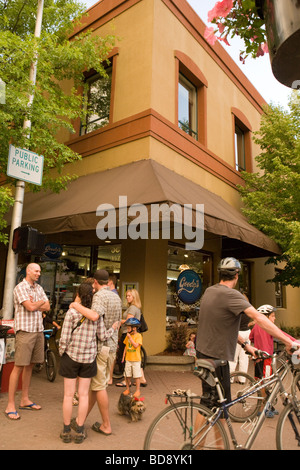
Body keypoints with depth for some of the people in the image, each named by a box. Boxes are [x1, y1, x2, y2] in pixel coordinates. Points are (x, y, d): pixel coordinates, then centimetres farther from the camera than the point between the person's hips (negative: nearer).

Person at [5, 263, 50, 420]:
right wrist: (40, 302, 0)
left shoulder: (39, 288, 13)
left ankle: (25, 399, 23)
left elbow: (47, 307, 6)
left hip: (38, 331, 7)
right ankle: (10, 405, 5)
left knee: (29, 365, 12)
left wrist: (34, 304, -9)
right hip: (25, 330, -6)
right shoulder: (20, 288, -8)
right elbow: (30, 307, -18)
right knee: (18, 367, -4)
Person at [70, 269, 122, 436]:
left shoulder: (99, 295, -15)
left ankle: (106, 426, 14)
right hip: (112, 346, 8)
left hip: (100, 345, -8)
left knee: (99, 386, 4)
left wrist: (77, 305, -22)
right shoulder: (117, 297, 10)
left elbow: (94, 316, -34)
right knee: (96, 383, 17)